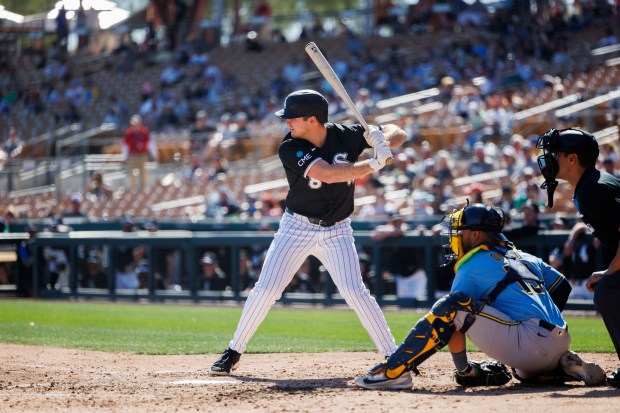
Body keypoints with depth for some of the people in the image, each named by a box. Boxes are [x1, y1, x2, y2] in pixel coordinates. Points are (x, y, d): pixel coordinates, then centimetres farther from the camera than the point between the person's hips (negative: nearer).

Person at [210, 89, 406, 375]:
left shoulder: (346, 136, -10)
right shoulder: (290, 148, -16)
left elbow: (398, 134, -5)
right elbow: (326, 173, -30)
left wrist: (383, 140, -29)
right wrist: (373, 164, -33)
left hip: (337, 231, 0)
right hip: (297, 228, 0)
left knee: (354, 290, -15)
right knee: (265, 289, -2)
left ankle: (393, 355, -10)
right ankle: (234, 352, 14)